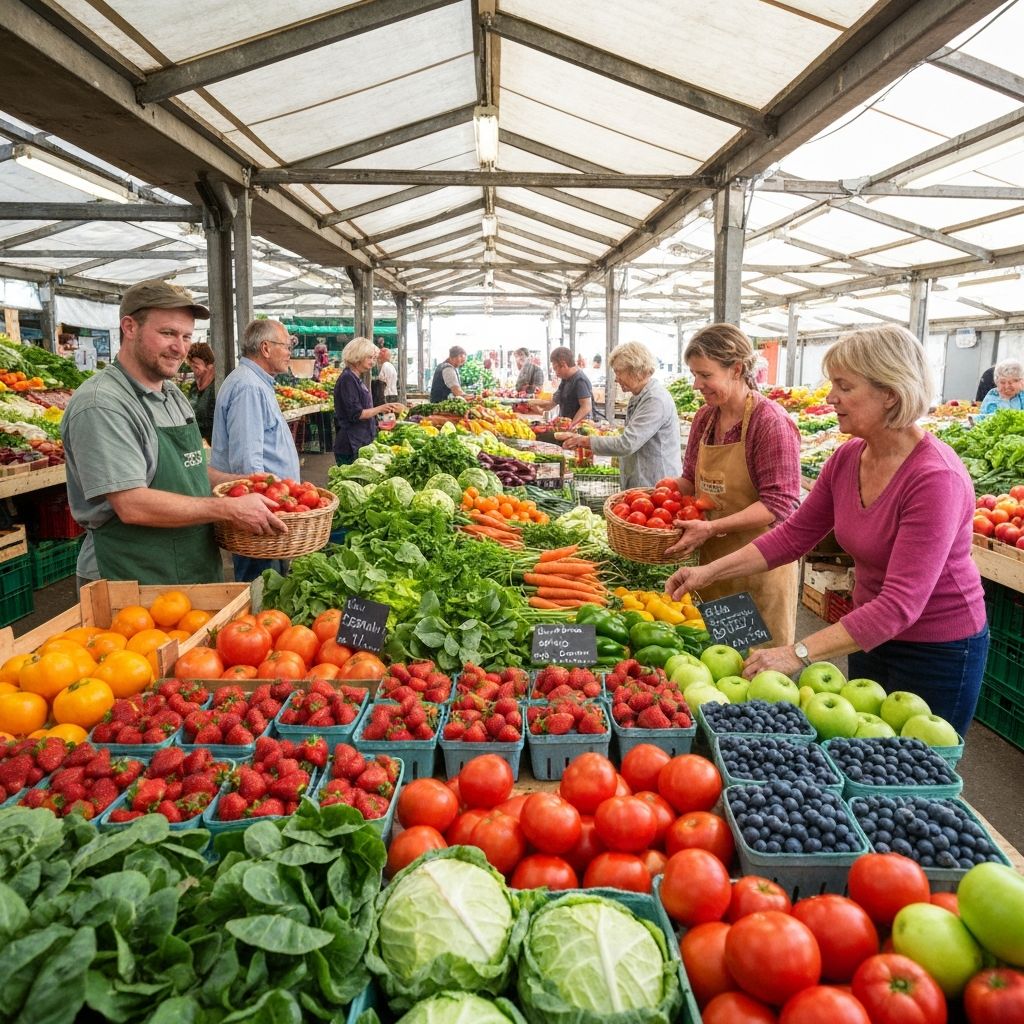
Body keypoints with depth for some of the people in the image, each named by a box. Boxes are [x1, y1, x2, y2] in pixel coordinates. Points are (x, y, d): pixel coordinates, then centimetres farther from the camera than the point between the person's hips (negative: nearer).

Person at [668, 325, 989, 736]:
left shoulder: (936, 478, -29)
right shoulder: (847, 459, -7)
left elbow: (900, 604, -33)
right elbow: (794, 535, 0)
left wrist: (798, 654, -39)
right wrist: (710, 571, -9)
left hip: (936, 652, -7)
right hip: (870, 635, 7)